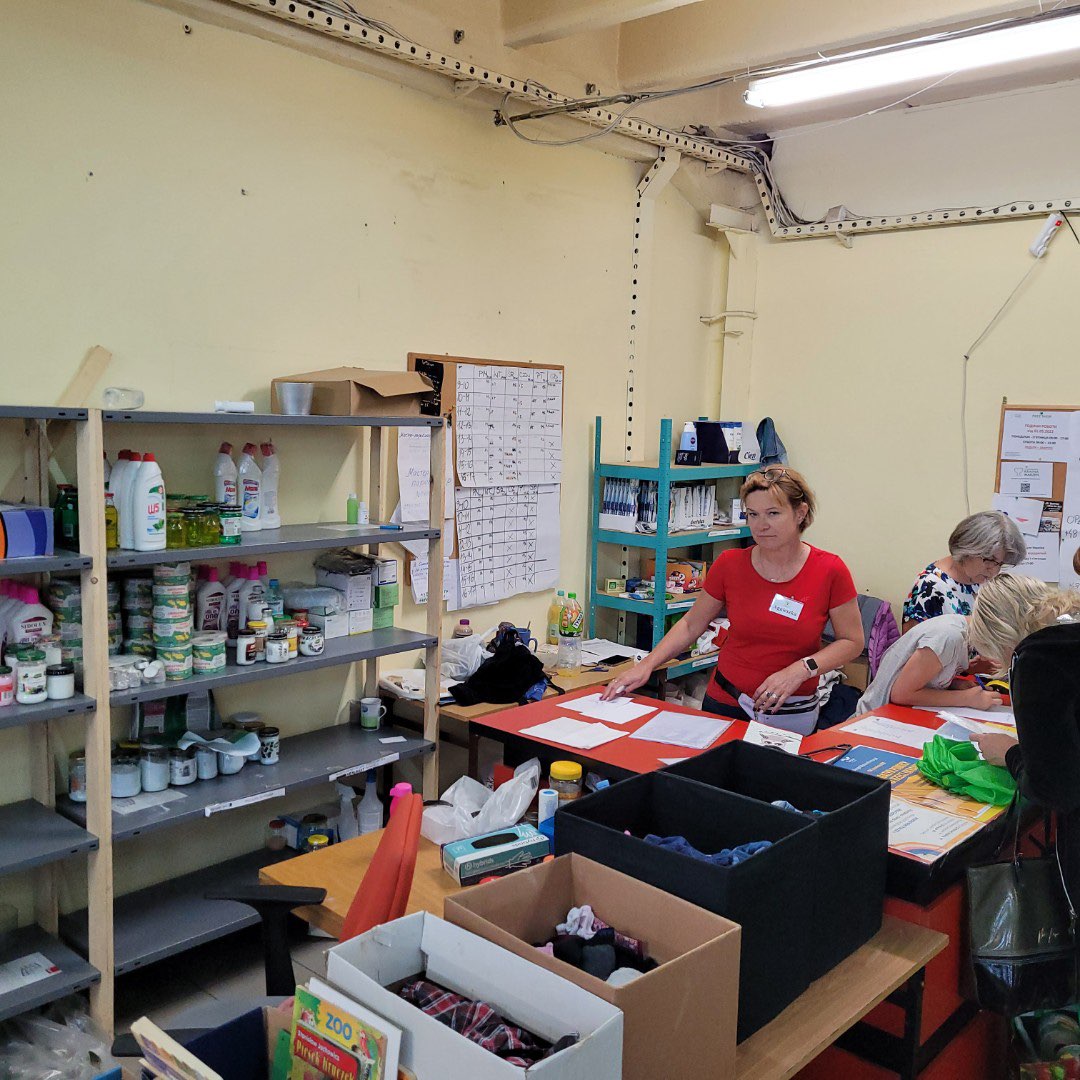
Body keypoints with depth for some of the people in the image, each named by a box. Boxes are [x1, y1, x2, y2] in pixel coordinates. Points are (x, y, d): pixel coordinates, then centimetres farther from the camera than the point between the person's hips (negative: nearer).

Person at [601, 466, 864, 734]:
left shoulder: (829, 571, -12)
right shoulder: (730, 564, -7)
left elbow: (852, 641, -3)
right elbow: (691, 624, 3)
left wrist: (802, 669, -18)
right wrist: (647, 665, -9)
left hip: (792, 717, -2)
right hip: (724, 705, 2)